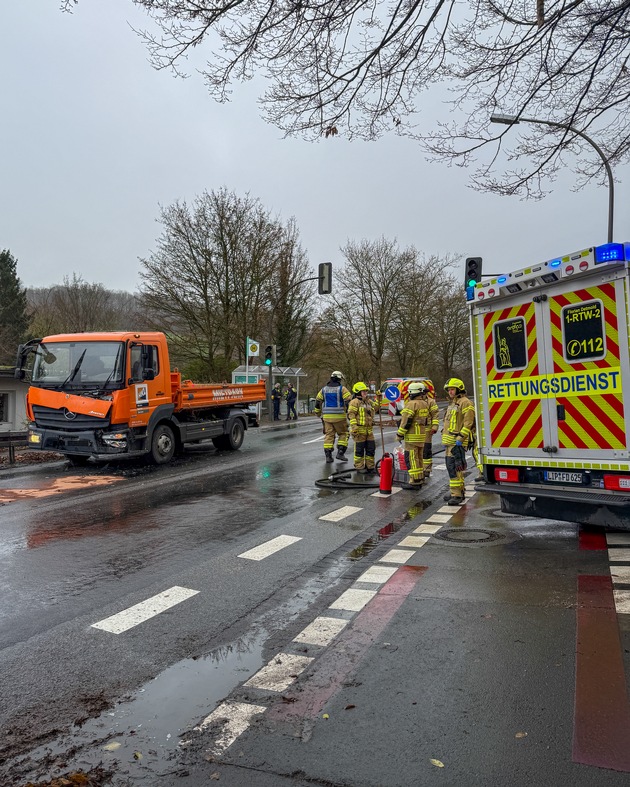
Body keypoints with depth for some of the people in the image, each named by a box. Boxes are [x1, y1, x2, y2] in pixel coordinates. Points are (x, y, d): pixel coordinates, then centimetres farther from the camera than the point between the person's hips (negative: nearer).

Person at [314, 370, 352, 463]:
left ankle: (328, 455, 4)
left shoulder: (324, 389, 9)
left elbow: (318, 401, 14)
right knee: (343, 433, 10)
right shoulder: (342, 388, -5)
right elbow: (349, 401, -12)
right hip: (339, 416, -4)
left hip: (327, 416, 4)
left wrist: (318, 413, 27)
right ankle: (340, 452, 0)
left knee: (329, 435, 8)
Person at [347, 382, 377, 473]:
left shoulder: (369, 401, 17)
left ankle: (370, 466, 19)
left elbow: (375, 408, 30)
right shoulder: (354, 402, -7)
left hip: (369, 429, 8)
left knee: (371, 448, 9)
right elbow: (351, 415, -13)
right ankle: (359, 467, 9)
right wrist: (354, 427, -22)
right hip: (359, 429, -8)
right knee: (359, 449, 0)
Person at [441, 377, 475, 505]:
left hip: (458, 442, -10)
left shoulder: (465, 402, -11)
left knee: (454, 468, -14)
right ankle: (459, 493, 23)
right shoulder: (452, 403, 21)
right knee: (451, 467, 14)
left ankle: (456, 495, -13)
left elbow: (468, 423, -18)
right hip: (450, 441, 10)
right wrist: (446, 439, 23)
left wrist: (460, 439, -22)